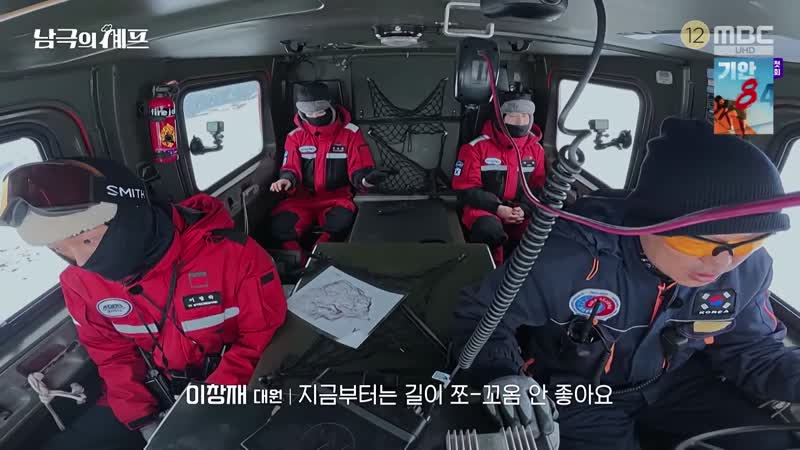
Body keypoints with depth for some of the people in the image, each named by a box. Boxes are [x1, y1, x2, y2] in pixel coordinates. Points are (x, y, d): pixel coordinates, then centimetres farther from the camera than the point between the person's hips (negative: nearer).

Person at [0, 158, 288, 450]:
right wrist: (143, 418, -6)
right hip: (157, 391, 5)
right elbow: (112, 352, 5)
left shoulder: (232, 253, -26)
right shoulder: (80, 281, -8)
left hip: (232, 391, -4)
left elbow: (262, 335, -15)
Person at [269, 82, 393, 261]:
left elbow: (358, 170, 0)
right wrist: (287, 180, -18)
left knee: (343, 219, -37)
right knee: (280, 223, -28)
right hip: (303, 198, 2)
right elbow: (291, 169, 7)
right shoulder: (295, 136, 8)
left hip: (337, 198, -2)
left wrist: (365, 179, -24)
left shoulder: (350, 133, 1)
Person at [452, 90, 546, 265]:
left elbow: (539, 187, 10)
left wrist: (525, 208, -12)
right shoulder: (476, 147, -5)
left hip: (522, 212, 3)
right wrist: (497, 208, -16)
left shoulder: (536, 149, 8)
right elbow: (466, 189, -7)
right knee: (490, 228, -39)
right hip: (485, 209, -3)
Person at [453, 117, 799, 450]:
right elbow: (482, 314, -23)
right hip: (575, 394, -3)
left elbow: (749, 349, 2)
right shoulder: (569, 255, -35)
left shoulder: (748, 269, -15)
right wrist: (499, 372, -41)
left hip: (673, 383, 4)